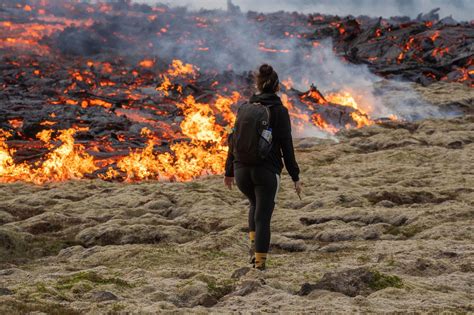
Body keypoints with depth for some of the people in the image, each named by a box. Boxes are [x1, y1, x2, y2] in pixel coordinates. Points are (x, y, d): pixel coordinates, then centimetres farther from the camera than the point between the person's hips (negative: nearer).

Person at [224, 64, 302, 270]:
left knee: (256, 205, 29)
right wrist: (295, 177, -2)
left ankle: (254, 246, 16)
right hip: (267, 170, -4)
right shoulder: (279, 111, -5)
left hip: (242, 170, 4)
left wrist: (229, 171, 17)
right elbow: (286, 146, -8)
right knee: (263, 216, 4)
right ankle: (259, 261, 0)